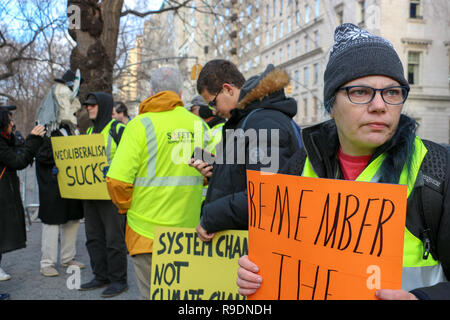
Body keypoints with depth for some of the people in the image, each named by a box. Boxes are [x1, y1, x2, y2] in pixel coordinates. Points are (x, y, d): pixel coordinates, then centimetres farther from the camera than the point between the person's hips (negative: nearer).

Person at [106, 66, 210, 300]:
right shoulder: (199, 125, 3)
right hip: (189, 229, 4)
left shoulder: (141, 124, -9)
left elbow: (117, 180, -16)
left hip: (148, 230, -3)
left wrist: (126, 208, 3)